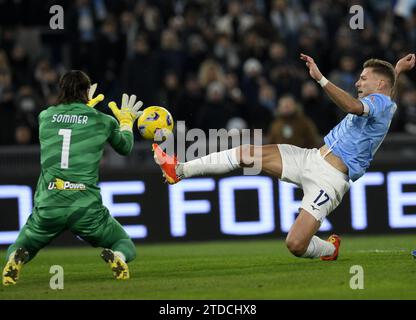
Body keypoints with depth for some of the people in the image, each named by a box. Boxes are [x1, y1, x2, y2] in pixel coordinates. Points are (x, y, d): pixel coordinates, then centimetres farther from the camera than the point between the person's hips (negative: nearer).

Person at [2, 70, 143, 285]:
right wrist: (126, 121, 44)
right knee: (127, 246, 22)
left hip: (48, 206, 1)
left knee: (15, 251, 23)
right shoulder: (102, 121, 4)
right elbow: (125, 147, 25)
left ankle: (17, 258, -17)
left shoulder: (45, 116, 8)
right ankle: (115, 257, -17)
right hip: (86, 207, -1)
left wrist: (84, 106, 48)